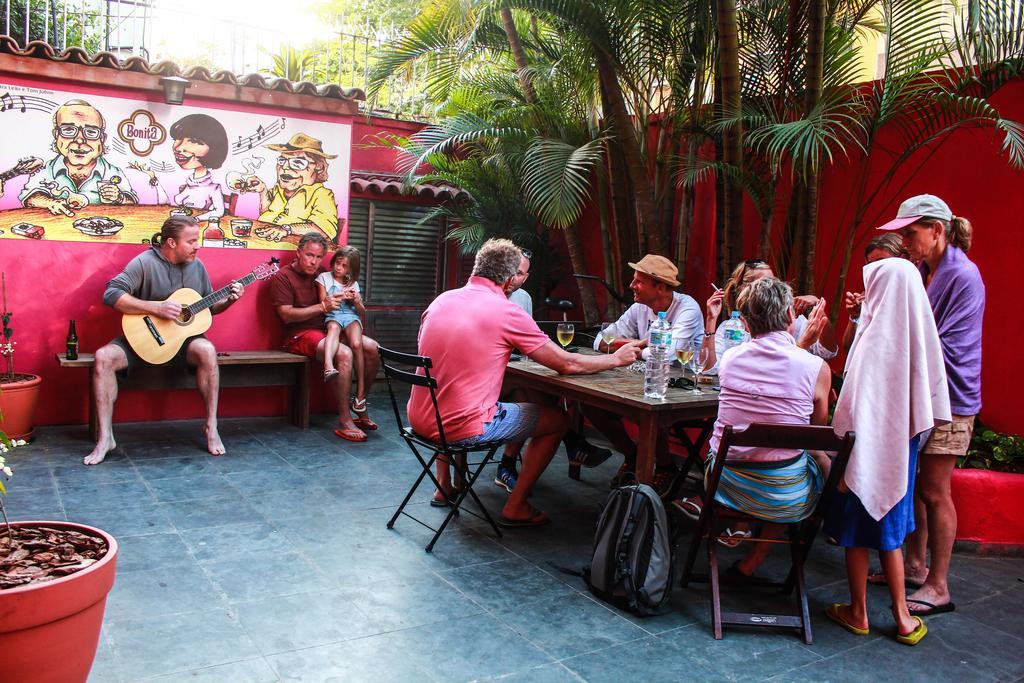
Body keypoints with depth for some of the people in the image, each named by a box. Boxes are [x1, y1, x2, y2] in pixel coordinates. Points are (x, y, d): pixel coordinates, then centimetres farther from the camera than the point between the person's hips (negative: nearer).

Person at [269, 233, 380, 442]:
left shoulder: (322, 275, 17)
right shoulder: (283, 277, -3)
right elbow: (287, 315, -14)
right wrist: (322, 307, -21)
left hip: (327, 329, 7)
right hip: (300, 335, -7)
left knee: (372, 348, -12)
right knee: (344, 354, -33)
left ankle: (360, 406, 2)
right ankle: (344, 422, -28)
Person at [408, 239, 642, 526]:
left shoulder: (441, 300, 5)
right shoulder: (507, 312, -12)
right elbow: (567, 364, -8)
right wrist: (617, 359, 9)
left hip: (420, 419, 7)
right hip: (461, 429, -6)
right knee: (557, 419, 11)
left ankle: (444, 486, 39)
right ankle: (515, 507, 17)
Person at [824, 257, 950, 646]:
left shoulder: (874, 335, -16)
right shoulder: (921, 332, -3)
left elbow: (854, 400, -15)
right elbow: (932, 396, 2)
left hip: (866, 441, -5)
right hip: (901, 443, 5)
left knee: (856, 527, 9)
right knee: (889, 526, 18)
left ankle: (858, 612, 20)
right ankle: (901, 615, 23)